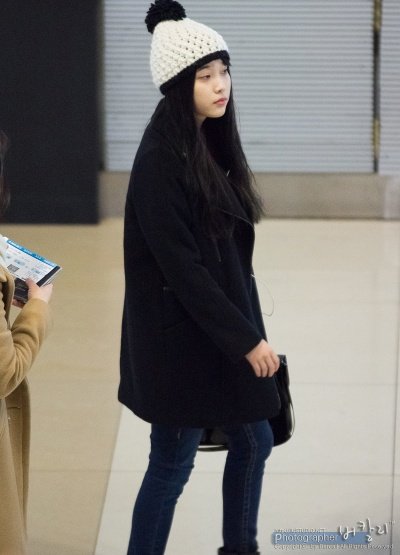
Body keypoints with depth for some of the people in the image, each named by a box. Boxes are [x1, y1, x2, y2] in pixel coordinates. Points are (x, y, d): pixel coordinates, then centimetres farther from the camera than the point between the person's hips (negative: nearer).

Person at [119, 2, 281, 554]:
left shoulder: (212, 141, 5)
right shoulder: (160, 160, -21)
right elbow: (181, 267, -23)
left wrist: (248, 329, 12)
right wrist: (246, 338, -20)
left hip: (226, 327, 9)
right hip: (181, 336, -9)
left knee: (254, 441, 19)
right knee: (173, 463, 3)